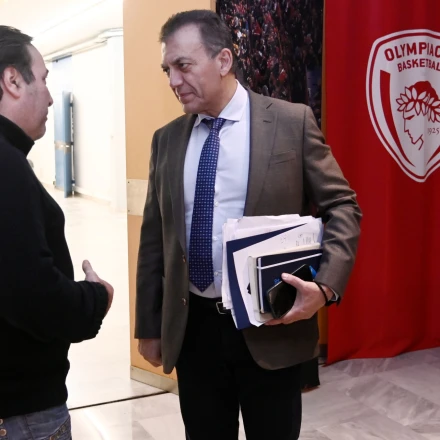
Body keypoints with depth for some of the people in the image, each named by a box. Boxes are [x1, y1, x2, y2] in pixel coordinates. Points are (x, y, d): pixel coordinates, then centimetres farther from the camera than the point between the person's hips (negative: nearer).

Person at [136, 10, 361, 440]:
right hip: (192, 328, 3)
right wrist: (149, 326, 9)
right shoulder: (167, 139, 5)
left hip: (271, 325, -3)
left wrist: (326, 285, -18)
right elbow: (154, 237, 8)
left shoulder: (292, 121, -5)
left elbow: (341, 207, -3)